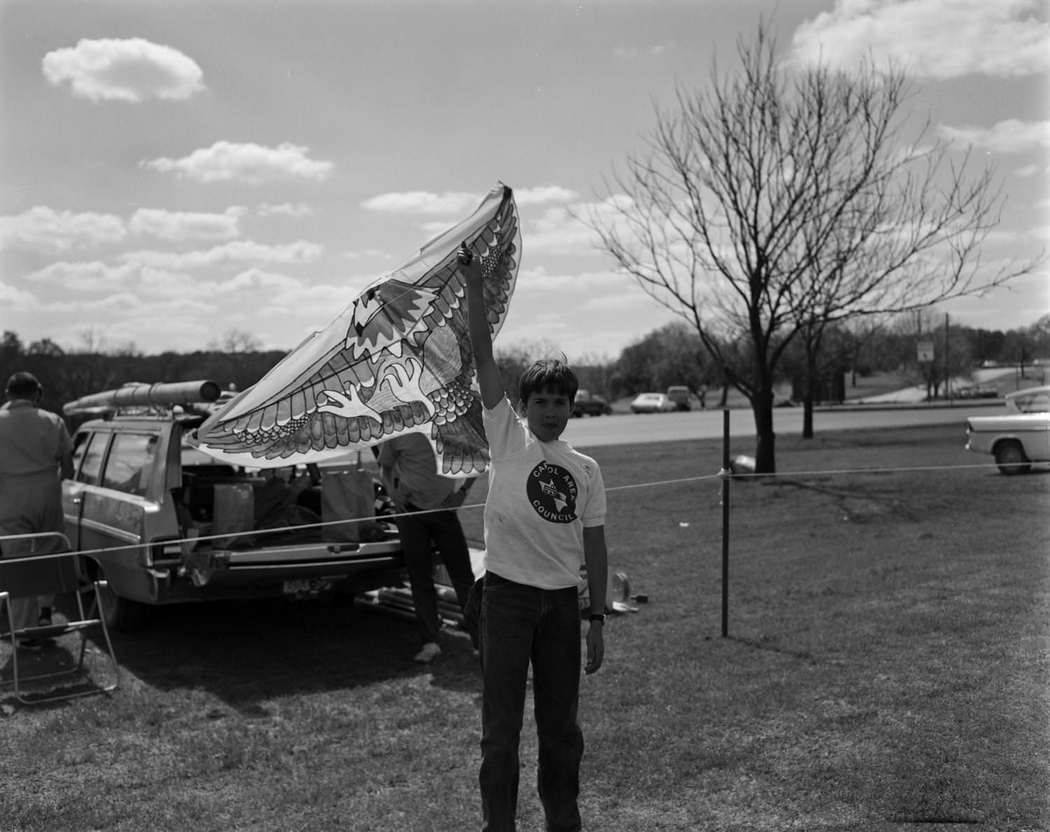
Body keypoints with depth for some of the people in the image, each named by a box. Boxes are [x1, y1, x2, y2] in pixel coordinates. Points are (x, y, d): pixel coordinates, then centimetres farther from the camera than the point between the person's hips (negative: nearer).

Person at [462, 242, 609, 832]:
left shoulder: (586, 469, 6)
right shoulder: (507, 438, -1)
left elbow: (594, 546, 8)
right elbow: (483, 356, -8)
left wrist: (597, 619, 4)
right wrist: (476, 287, -14)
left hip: (563, 601, 3)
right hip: (508, 595, -3)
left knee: (562, 723, 14)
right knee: (502, 724, 4)